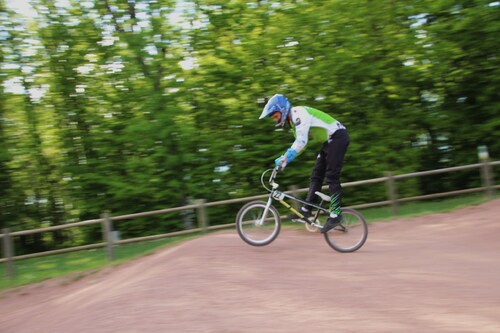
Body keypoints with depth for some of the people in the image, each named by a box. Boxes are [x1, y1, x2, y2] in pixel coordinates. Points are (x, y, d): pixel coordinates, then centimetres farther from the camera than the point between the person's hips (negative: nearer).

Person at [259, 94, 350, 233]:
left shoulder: (299, 113, -20)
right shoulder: (293, 120, 12)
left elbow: (301, 140, -32)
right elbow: (298, 143, 17)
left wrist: (285, 158, -35)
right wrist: (284, 159, 8)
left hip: (338, 137, -10)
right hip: (329, 141, 10)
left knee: (331, 177, -12)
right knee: (316, 176, 7)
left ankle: (335, 215, -10)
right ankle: (306, 210, 9)